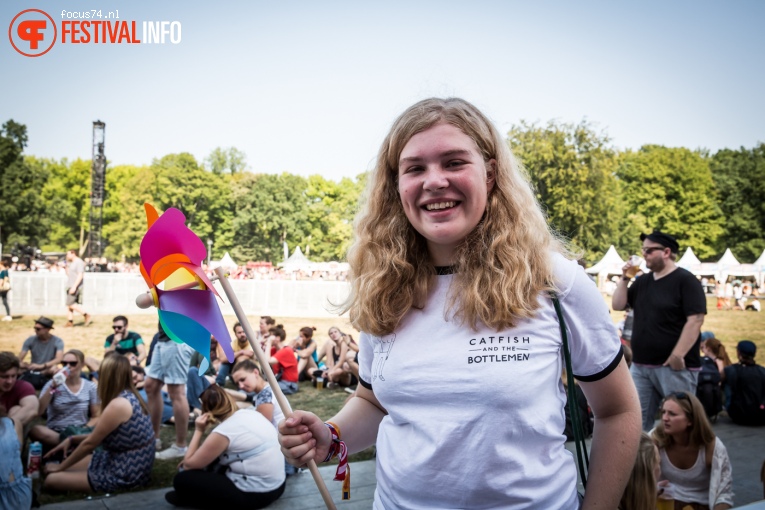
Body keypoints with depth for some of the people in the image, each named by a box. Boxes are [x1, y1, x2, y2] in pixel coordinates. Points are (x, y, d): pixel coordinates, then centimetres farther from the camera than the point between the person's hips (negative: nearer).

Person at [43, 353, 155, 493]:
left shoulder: (118, 404, -22)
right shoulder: (130, 398, 6)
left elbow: (90, 443, -12)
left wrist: (60, 467, 1)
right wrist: (72, 439, 10)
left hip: (124, 476, -9)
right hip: (131, 467, 9)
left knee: (51, 479, -5)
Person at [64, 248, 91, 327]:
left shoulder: (79, 262, -13)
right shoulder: (71, 263, 19)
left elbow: (80, 275, -21)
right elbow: (68, 274, 28)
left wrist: (74, 286, -28)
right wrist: (67, 264, 16)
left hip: (75, 287, -10)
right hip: (70, 286, 10)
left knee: (71, 304, -14)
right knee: (69, 304, 8)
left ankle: (86, 315, -9)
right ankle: (70, 321, 10)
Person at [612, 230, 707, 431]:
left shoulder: (685, 280, -8)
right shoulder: (642, 281, 13)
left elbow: (695, 320, -15)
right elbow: (618, 305, 13)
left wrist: (677, 356, -20)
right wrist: (624, 278, 1)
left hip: (674, 366, -7)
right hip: (640, 365, 7)